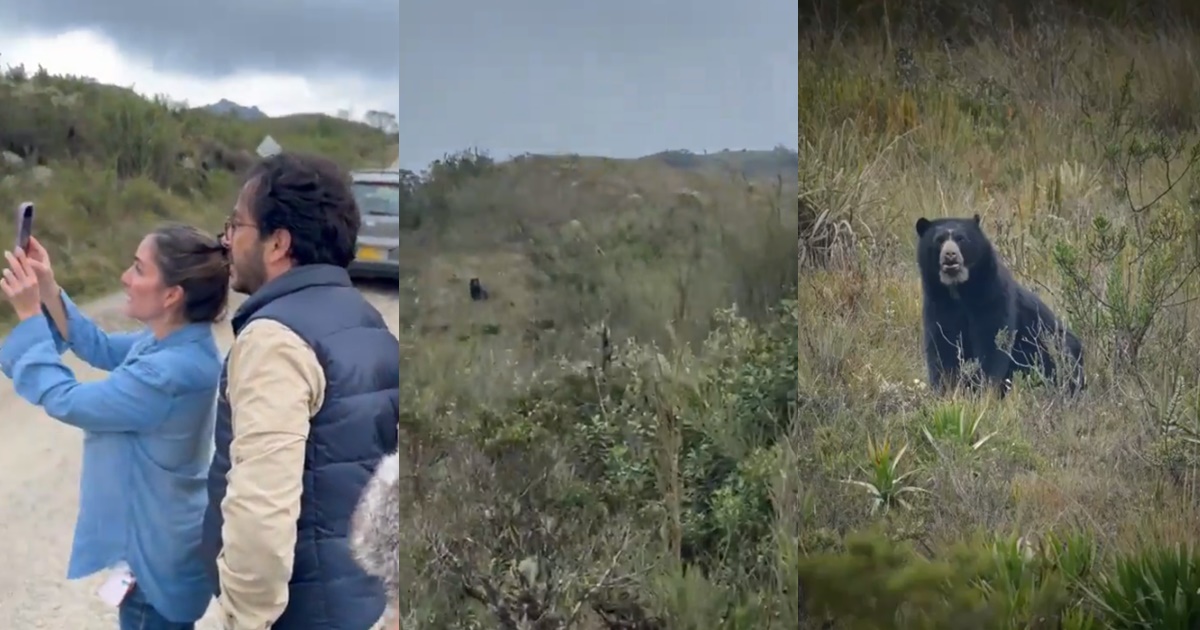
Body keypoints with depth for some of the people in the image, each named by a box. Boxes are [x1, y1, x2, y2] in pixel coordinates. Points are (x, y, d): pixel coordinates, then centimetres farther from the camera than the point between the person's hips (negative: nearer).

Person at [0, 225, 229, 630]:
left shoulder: (172, 371, -33)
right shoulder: (170, 341, -3)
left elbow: (65, 400, -24)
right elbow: (102, 349, 13)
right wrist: (48, 291, 0)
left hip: (154, 556, -9)